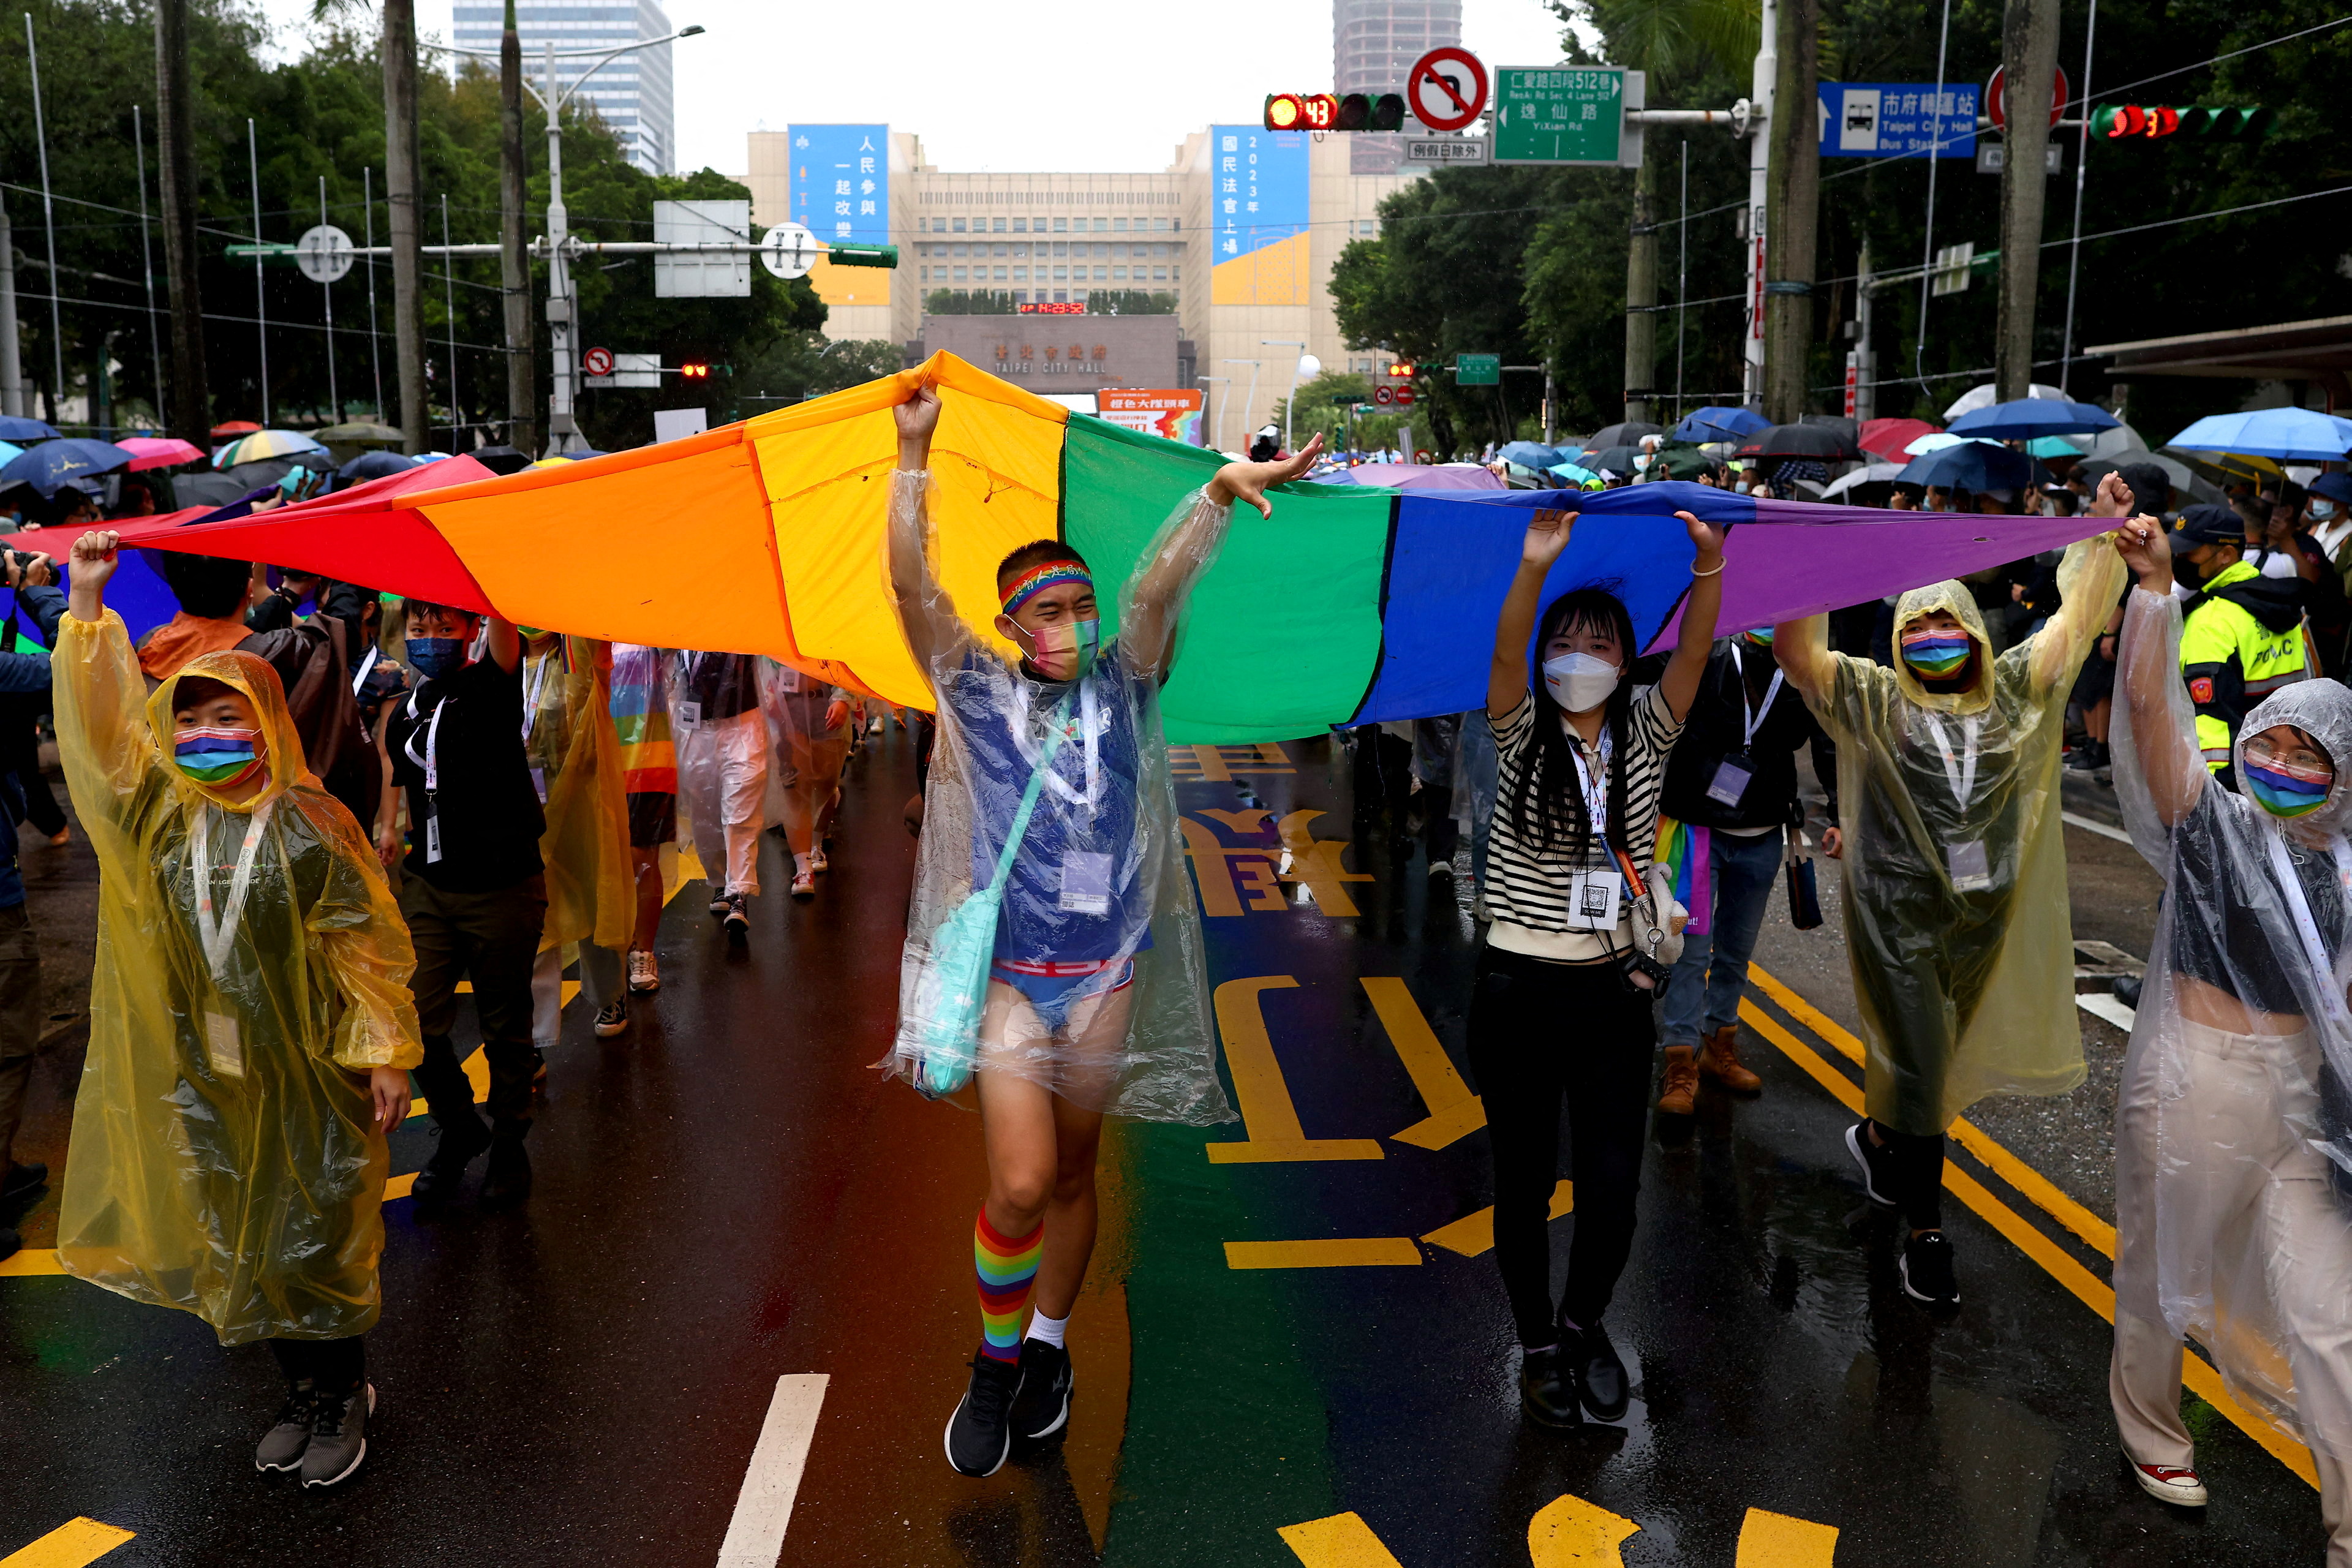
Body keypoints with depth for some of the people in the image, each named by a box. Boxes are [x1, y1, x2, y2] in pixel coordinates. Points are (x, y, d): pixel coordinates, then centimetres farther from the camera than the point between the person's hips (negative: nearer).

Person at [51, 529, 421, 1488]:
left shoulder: (310, 825, -11)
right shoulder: (161, 813, 2)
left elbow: (366, 943, -9)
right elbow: (102, 720, -3)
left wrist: (386, 1053, -10)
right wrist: (88, 601, -10)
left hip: (307, 1076, -5)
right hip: (205, 1078, 5)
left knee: (316, 1241, 5)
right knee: (241, 1241, 14)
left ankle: (344, 1399, 23)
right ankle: (302, 1391, 31)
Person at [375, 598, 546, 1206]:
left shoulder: (491, 688, -7)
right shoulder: (404, 716, 10)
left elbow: (503, 630, -26)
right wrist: (390, 829, 15)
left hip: (503, 888, -5)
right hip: (428, 887, 5)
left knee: (505, 1028, 7)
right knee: (418, 1023, 0)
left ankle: (509, 1144, 26)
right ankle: (459, 1129, 25)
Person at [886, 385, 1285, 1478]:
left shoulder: (1120, 685, 2)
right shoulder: (978, 690, 0)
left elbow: (1158, 585, -13)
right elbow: (911, 585, -11)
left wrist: (1221, 493, -26)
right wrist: (914, 456, -20)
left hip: (1106, 974, 2)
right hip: (1007, 970, -2)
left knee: (1072, 1173, 13)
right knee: (1020, 1181, -10)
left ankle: (1049, 1345, 34)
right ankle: (995, 1363, 14)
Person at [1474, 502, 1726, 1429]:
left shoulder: (1646, 733, 4)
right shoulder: (1522, 735, -3)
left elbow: (1693, 656, -12)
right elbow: (1505, 656, -21)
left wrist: (1708, 569, -29)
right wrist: (1535, 569, -37)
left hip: (1613, 989, 2)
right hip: (1520, 987, -1)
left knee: (1614, 1182, 2)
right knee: (1525, 1180, 9)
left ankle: (1587, 1322, 30)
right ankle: (1540, 1344, 28)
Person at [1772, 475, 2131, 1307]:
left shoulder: (2013, 690, 6)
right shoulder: (1873, 698, -3)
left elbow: (2080, 617, 4)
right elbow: (1794, 652, -14)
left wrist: (2106, 531, -5)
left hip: (1985, 917, 4)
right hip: (1899, 916, -4)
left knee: (1924, 1055, 17)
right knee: (1917, 1062, 0)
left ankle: (1878, 1139, 47)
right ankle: (1925, 1232, 12)